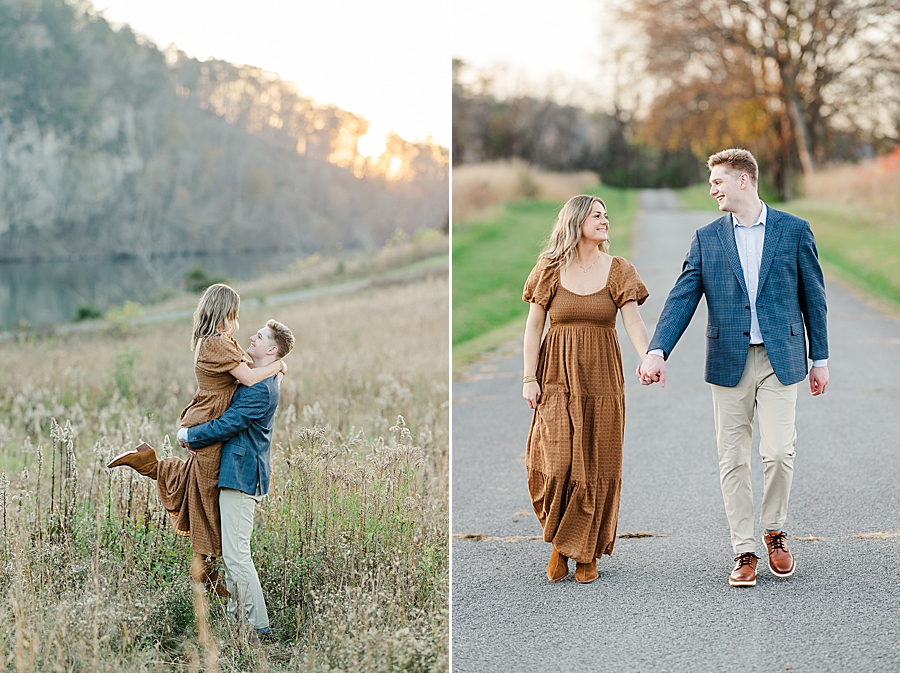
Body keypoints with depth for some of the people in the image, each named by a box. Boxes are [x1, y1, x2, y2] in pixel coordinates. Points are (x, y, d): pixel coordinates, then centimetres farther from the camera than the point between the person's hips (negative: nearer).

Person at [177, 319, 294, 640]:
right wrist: (197, 437, 5)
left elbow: (226, 425, -19)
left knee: (236, 554, -9)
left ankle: (257, 625, -4)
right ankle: (237, 614, 25)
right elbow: (229, 416, 23)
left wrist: (188, 436, -4)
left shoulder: (260, 389, -19)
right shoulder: (253, 379, 15)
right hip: (237, 473, 11)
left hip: (242, 476, -11)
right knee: (232, 552, 17)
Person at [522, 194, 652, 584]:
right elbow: (534, 326, 4)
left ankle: (585, 552, 14)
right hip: (557, 377, -1)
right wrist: (529, 378, -3)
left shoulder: (618, 270, 3)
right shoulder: (550, 270, 2)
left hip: (601, 378, 1)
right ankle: (558, 542, 13)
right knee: (555, 463, -10)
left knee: (595, 467, 2)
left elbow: (634, 324, -6)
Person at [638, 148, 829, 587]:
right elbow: (682, 298, -2)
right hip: (729, 361, 2)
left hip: (780, 359, -2)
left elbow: (813, 297, 7)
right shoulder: (706, 238, 6)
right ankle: (744, 551, 12)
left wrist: (819, 358, 7)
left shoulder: (794, 231, 2)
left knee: (778, 452, -8)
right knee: (733, 459, 3)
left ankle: (774, 531, 17)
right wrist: (657, 351, -16)